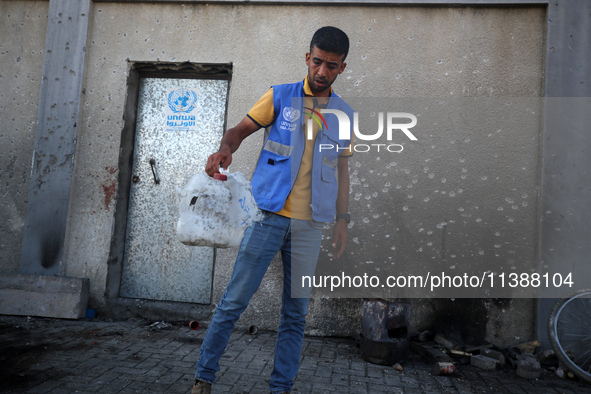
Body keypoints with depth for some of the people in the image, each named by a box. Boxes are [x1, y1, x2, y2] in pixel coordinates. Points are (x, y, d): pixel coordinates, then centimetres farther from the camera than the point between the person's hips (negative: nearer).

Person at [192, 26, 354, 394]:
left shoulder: (344, 114, 13)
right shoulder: (279, 96, 5)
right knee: (234, 300, -1)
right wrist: (225, 149, -17)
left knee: (296, 312, 7)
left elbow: (342, 169, 16)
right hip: (268, 215, -2)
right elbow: (240, 130, 7)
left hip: (310, 225, 3)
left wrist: (343, 219, 10)